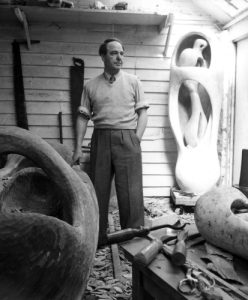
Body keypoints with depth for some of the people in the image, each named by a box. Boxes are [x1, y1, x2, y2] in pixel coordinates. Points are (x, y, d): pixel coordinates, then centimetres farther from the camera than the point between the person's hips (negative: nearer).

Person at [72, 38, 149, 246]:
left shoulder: (132, 81, 8)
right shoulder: (91, 85, 11)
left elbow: (142, 112, 5)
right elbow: (83, 117, 9)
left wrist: (136, 139, -7)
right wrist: (78, 147, 2)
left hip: (127, 139, -1)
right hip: (100, 139, 2)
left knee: (131, 191, -3)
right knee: (98, 189, 6)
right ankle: (97, 238, 20)